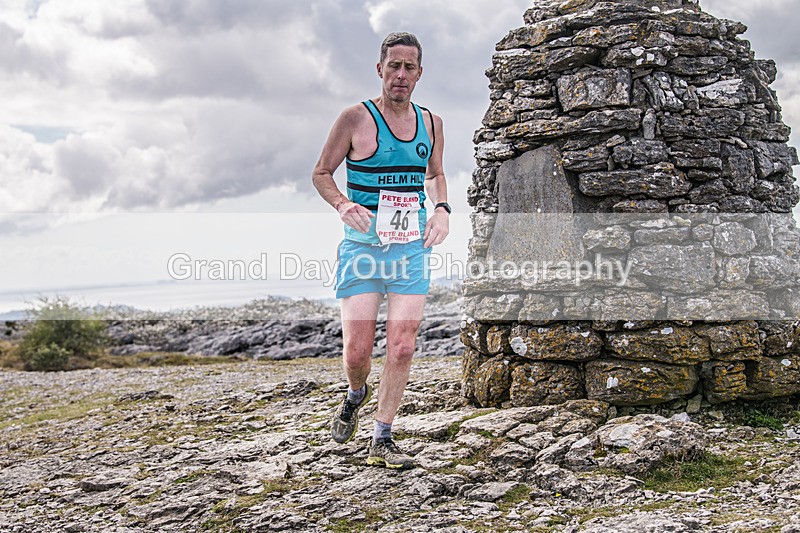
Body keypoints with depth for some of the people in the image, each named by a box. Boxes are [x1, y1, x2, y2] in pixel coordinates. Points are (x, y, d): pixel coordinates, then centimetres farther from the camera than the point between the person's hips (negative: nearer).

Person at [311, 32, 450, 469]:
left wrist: (441, 208, 5)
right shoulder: (356, 119, -4)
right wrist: (342, 204, -19)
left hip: (412, 250, 3)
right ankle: (357, 394, 30)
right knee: (357, 350, -6)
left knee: (402, 347, -4)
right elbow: (321, 173, 2)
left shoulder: (431, 124, 9)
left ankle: (382, 441, 8)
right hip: (363, 247, -3)